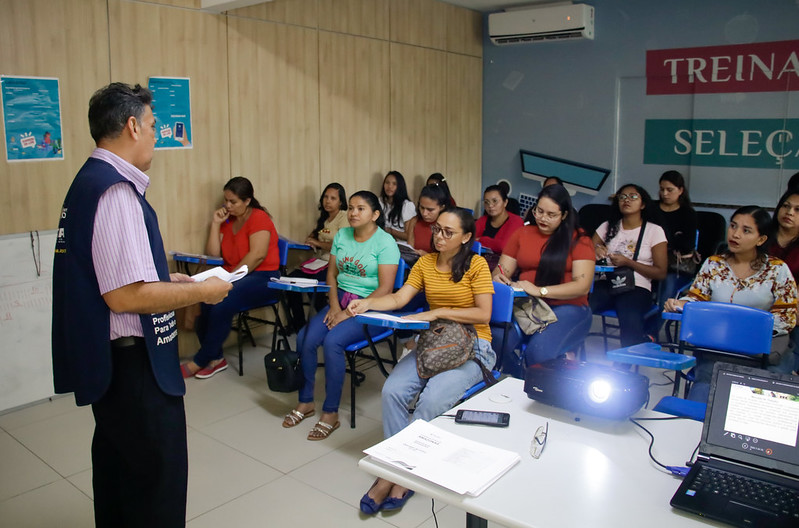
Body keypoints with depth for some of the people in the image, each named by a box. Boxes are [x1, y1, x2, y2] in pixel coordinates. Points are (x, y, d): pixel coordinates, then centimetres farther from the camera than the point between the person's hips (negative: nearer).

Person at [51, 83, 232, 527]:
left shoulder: (91, 181, 9)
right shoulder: (116, 190, -22)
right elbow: (126, 295, -28)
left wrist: (168, 280, 16)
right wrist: (200, 291, -15)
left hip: (106, 357, 10)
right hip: (130, 360, -10)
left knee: (117, 464, 25)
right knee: (157, 478, 4)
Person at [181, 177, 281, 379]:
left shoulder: (258, 218, -7)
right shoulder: (227, 220, 15)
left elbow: (257, 255, -18)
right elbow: (213, 254, 9)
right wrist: (215, 224, 2)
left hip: (262, 278, -7)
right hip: (233, 277, 7)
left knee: (222, 305, -30)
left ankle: (200, 361, -11)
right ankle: (215, 358, -7)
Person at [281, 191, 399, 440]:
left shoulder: (385, 242, -9)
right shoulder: (341, 235, 10)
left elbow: (385, 288, -15)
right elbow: (332, 273, 12)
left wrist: (349, 313, -17)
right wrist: (334, 305, -6)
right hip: (339, 300, 6)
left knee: (332, 341, -29)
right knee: (304, 337, -17)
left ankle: (331, 413, -14)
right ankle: (305, 402, 2)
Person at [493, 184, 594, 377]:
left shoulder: (578, 240, 2)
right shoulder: (521, 234, 16)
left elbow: (582, 286, -8)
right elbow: (502, 269, 14)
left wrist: (540, 291, -20)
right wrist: (498, 277, -11)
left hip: (567, 308, -3)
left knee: (539, 350, -33)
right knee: (498, 339, -28)